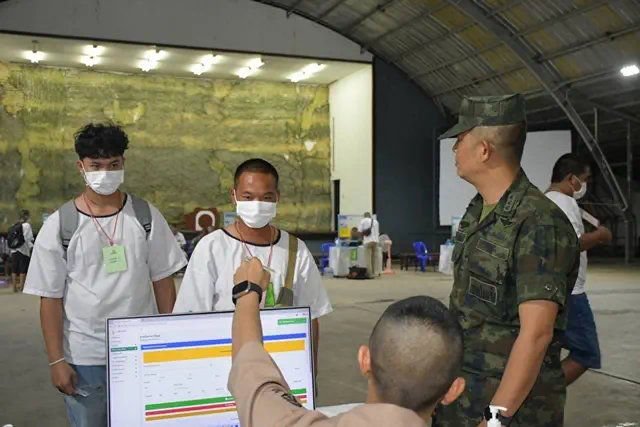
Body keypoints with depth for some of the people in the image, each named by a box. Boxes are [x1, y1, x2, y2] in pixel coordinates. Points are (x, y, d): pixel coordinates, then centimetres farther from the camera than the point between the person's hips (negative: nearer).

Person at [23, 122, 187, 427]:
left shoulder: (146, 216, -2)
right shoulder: (59, 225, -6)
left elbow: (163, 280, 3)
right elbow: (50, 297, -4)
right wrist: (56, 360, -6)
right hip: (83, 358, -1)